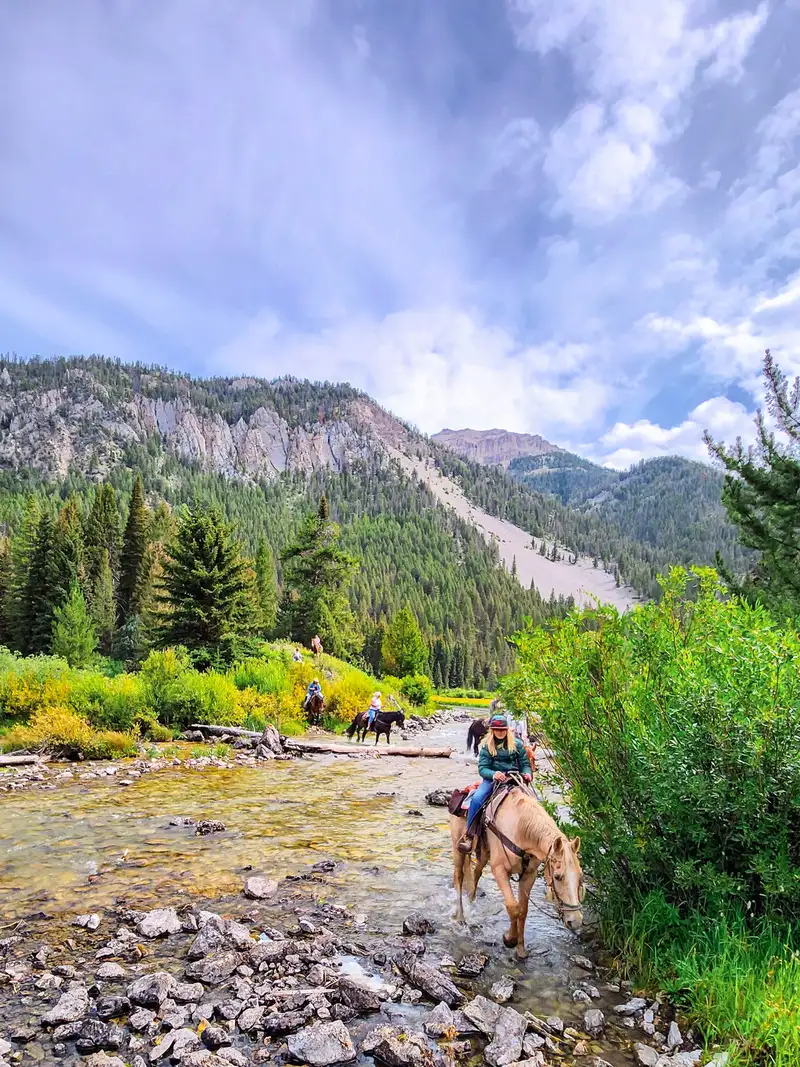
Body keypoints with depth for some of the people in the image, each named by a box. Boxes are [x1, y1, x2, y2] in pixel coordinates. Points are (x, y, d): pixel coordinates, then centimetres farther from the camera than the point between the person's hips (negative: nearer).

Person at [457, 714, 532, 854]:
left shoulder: (516, 744, 6)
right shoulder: (487, 746, 3)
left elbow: (525, 764, 8)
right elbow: (482, 768, -4)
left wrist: (527, 774, -15)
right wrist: (494, 774, -25)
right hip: (492, 778, -1)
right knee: (477, 798, -28)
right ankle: (469, 835, -18)